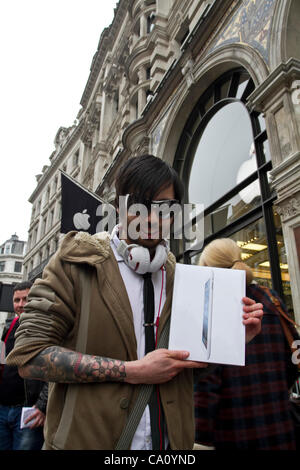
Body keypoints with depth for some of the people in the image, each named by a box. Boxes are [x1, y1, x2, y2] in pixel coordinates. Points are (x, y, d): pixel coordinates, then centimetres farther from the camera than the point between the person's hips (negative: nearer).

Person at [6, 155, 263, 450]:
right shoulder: (77, 261, -11)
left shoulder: (178, 277, 2)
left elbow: (191, 364, 11)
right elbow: (28, 355, -17)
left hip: (169, 442, 5)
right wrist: (132, 371, -20)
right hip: (86, 439, -4)